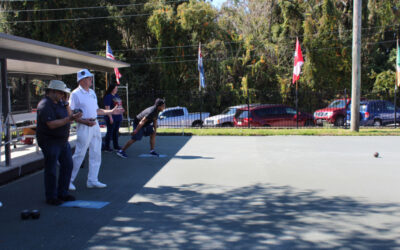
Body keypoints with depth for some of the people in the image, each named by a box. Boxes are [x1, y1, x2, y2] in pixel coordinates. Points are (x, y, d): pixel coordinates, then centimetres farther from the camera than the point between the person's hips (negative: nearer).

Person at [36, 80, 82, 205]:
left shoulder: (59, 102, 11)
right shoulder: (45, 105, -18)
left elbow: (69, 115, 10)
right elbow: (52, 124, -26)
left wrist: (65, 102, 0)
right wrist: (69, 119, -30)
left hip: (63, 140, 9)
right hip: (50, 142, -9)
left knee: (67, 165, 13)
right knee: (51, 170, 0)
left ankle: (62, 193, 25)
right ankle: (51, 197, 13)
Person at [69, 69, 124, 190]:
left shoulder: (92, 92, 15)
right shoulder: (75, 94, -9)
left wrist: (111, 112, 17)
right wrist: (84, 121, -25)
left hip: (95, 125, 8)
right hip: (84, 127, -8)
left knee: (96, 154, 8)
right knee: (79, 154, -4)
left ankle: (92, 180, 17)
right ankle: (68, 180, 10)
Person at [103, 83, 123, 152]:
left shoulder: (117, 96, 14)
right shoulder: (108, 96, -11)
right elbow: (107, 108, -17)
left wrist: (121, 115, 18)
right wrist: (110, 117, -21)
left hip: (118, 117, 8)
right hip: (112, 118, -8)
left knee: (116, 132, 13)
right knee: (110, 132, -4)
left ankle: (116, 146, 22)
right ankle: (106, 147, 4)